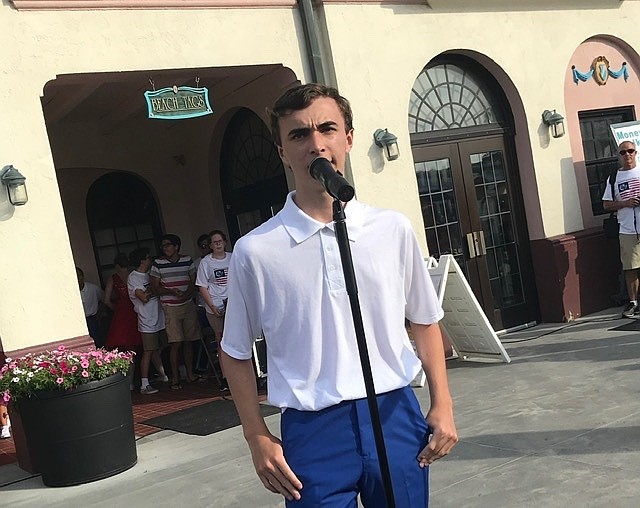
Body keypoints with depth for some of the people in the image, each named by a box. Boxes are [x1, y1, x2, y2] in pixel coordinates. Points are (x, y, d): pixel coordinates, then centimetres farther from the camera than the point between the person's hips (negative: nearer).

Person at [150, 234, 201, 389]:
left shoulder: (188, 261, 6)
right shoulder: (158, 264, -2)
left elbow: (194, 282, 9)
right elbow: (155, 289, -1)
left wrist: (187, 294, -12)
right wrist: (172, 291, -18)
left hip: (188, 305, 3)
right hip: (170, 308, -3)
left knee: (188, 341, 8)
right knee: (175, 343, -7)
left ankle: (190, 374, 18)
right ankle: (175, 379, 0)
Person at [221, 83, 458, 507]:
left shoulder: (393, 229, 0)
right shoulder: (255, 251, -5)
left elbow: (425, 321, 11)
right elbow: (237, 353, 5)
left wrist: (442, 405, 6)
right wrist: (258, 439, 1)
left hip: (396, 415, 2)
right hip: (313, 431, -2)